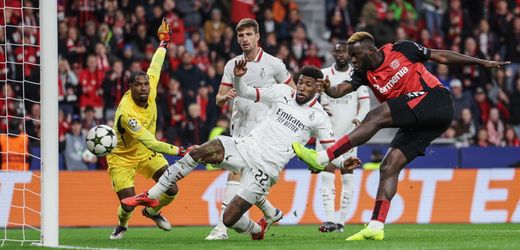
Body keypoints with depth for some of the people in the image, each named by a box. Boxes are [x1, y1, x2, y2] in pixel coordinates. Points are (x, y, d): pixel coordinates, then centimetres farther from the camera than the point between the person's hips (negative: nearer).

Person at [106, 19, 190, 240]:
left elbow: (154, 68, 4)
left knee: (171, 189, -6)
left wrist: (164, 42, 14)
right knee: (128, 203, -15)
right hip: (122, 157, -6)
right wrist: (178, 151, -42)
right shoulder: (126, 114, -37)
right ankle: (122, 225, 23)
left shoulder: (149, 91, -17)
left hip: (147, 153, 6)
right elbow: (151, 143, -39)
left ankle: (152, 211, 29)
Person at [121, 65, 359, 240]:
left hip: (264, 169, -4)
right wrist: (238, 77, -7)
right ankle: (151, 196, -15)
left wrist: (343, 164, -24)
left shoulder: (318, 117, -1)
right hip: (245, 147, 4)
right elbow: (246, 93, 14)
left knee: (230, 220, -10)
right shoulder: (283, 93, 8)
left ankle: (258, 229, 27)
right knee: (197, 153, -22)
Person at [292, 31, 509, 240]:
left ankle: (322, 158, -26)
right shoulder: (364, 74, 10)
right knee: (389, 167, -3)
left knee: (375, 117, -21)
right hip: (417, 124, 7)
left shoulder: (401, 50, -2)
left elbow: (441, 56, 7)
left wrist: (482, 62, 10)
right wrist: (327, 89, -30)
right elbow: (341, 89, -6)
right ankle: (376, 228, -4)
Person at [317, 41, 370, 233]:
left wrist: (359, 119, -15)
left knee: (347, 177, 2)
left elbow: (365, 104, 5)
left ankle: (342, 221, 7)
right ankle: (330, 220, -16)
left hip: (349, 132, 1)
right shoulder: (323, 74, 6)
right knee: (327, 175, -11)